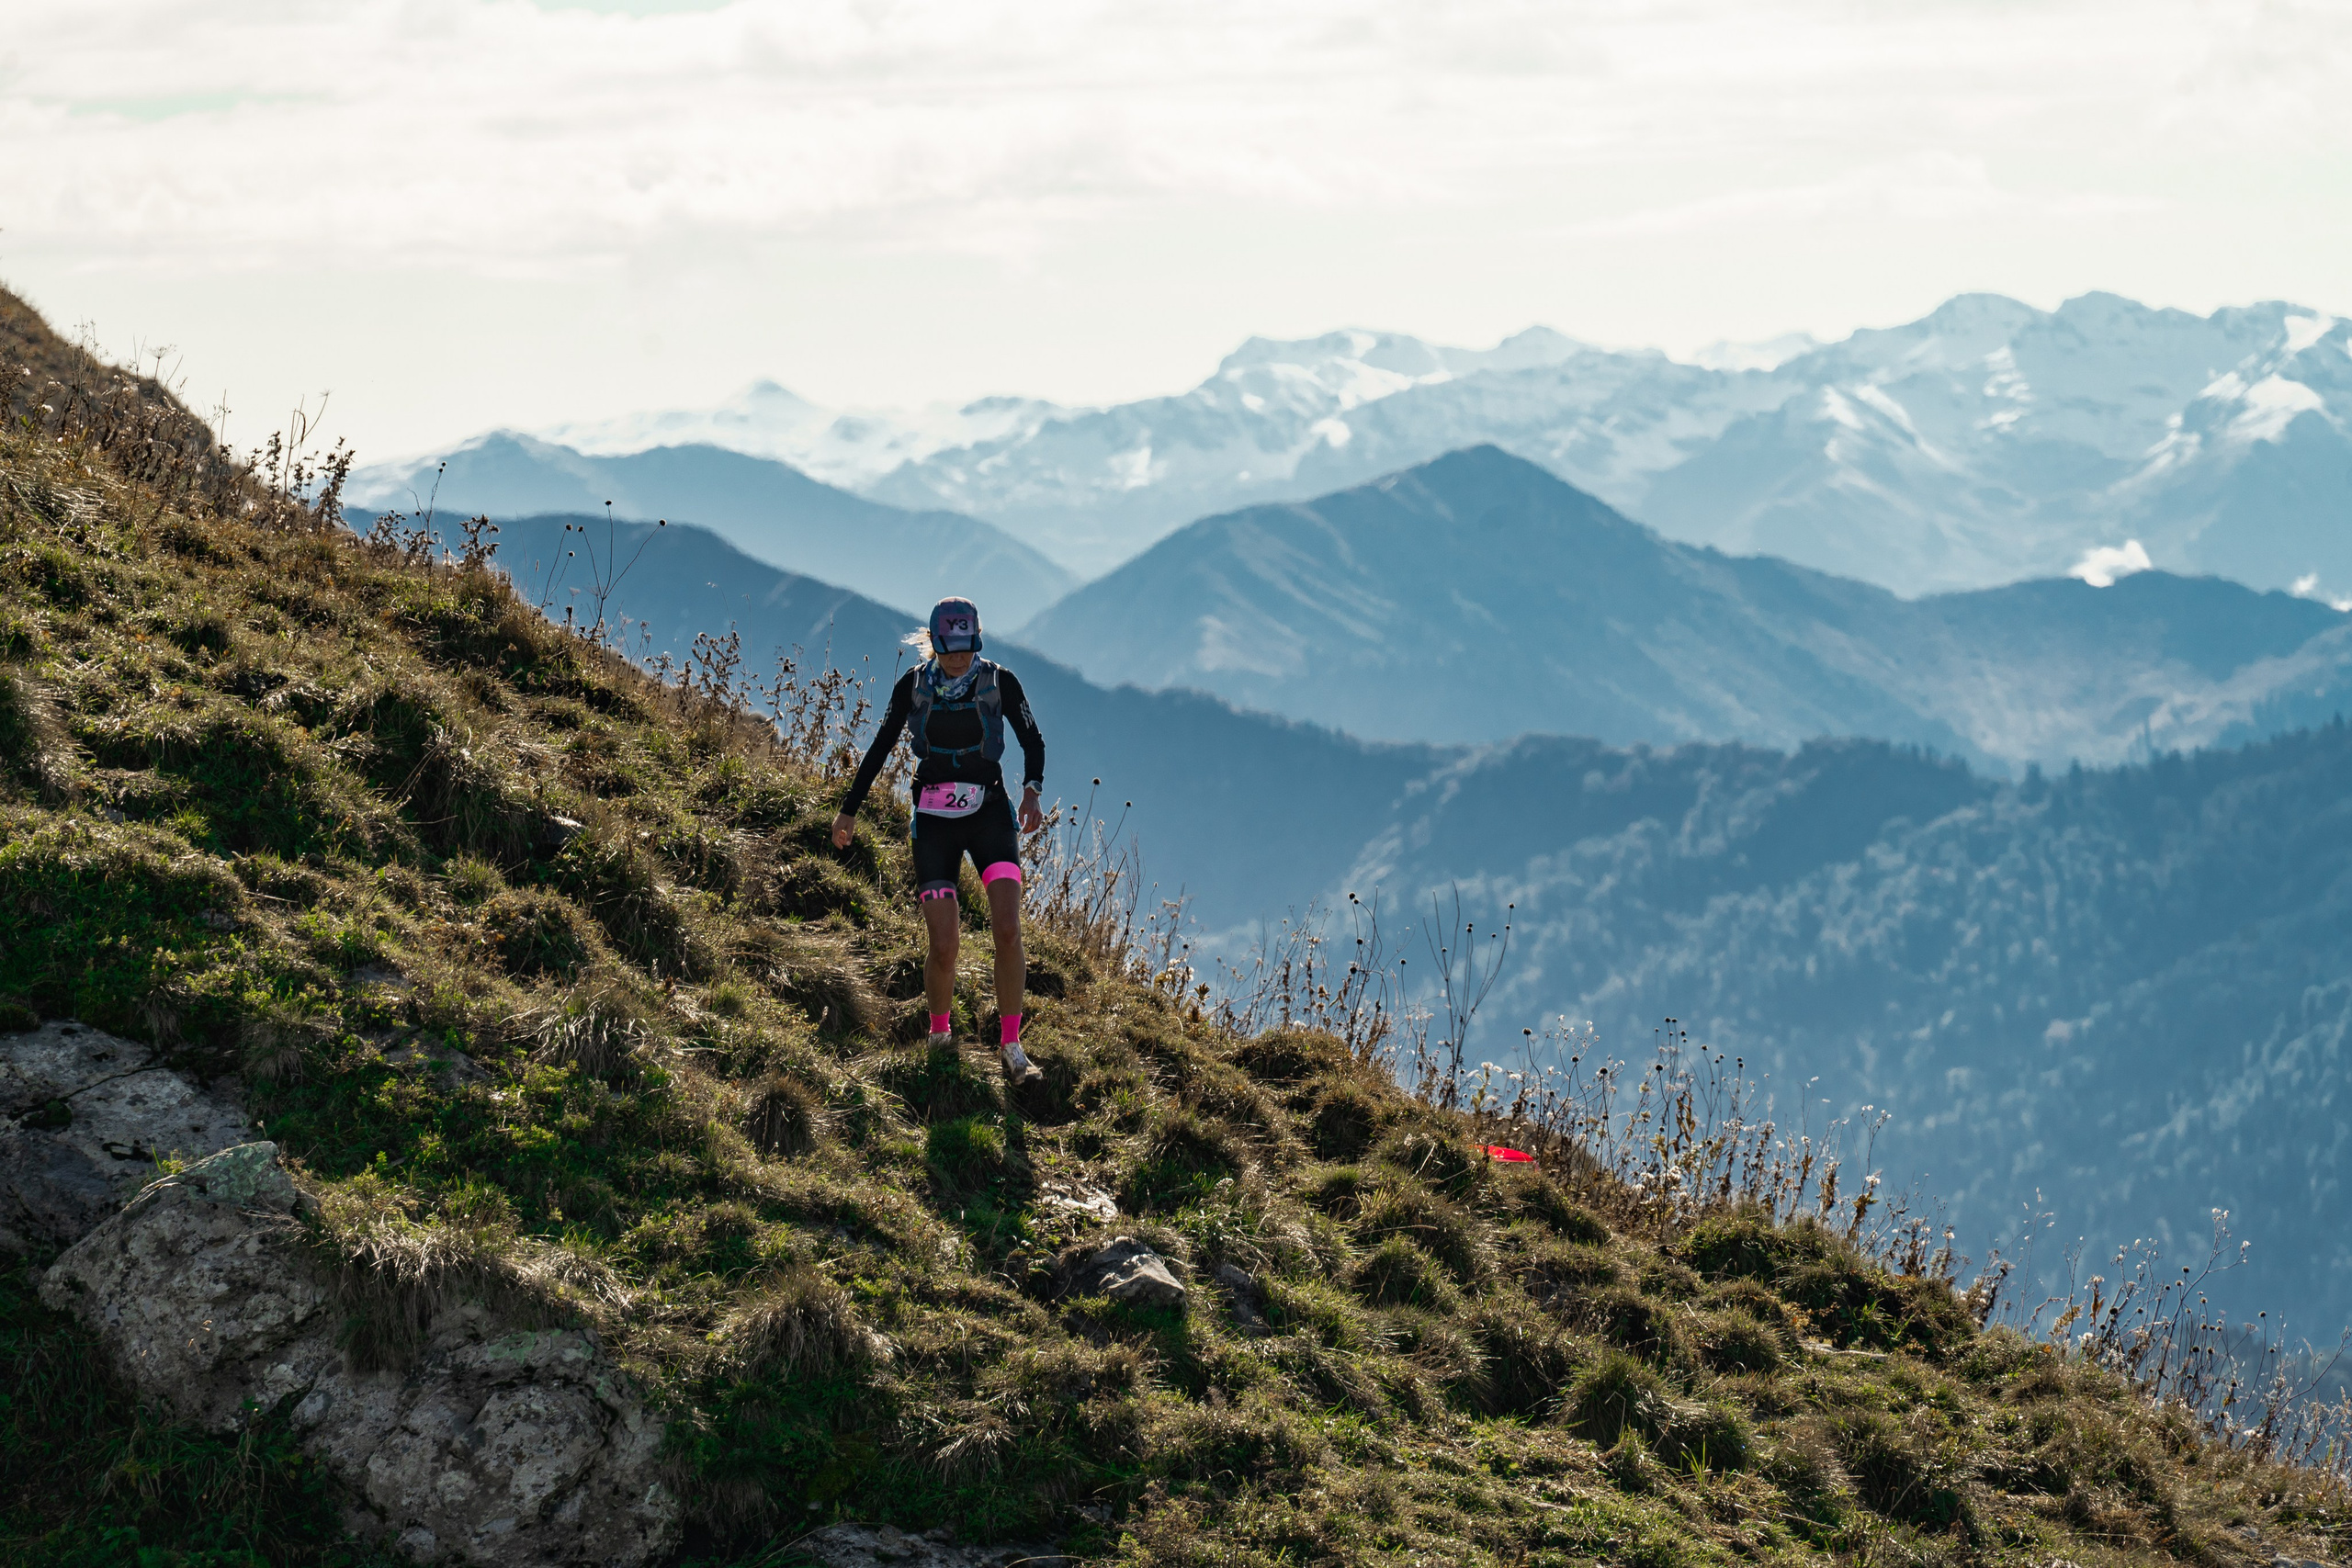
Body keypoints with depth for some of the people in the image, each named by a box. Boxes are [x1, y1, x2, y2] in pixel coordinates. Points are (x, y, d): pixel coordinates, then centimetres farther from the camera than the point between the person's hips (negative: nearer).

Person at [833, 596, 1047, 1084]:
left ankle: (1010, 1045, -8)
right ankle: (939, 1036, 18)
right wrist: (849, 810, 13)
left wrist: (1032, 790, -15)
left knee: (1007, 930, -18)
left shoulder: (1000, 682, -3)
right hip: (935, 820, 0)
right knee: (944, 947, -8)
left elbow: (1032, 740, 3)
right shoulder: (911, 686, -1)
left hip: (989, 813, 0)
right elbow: (880, 747, 9)